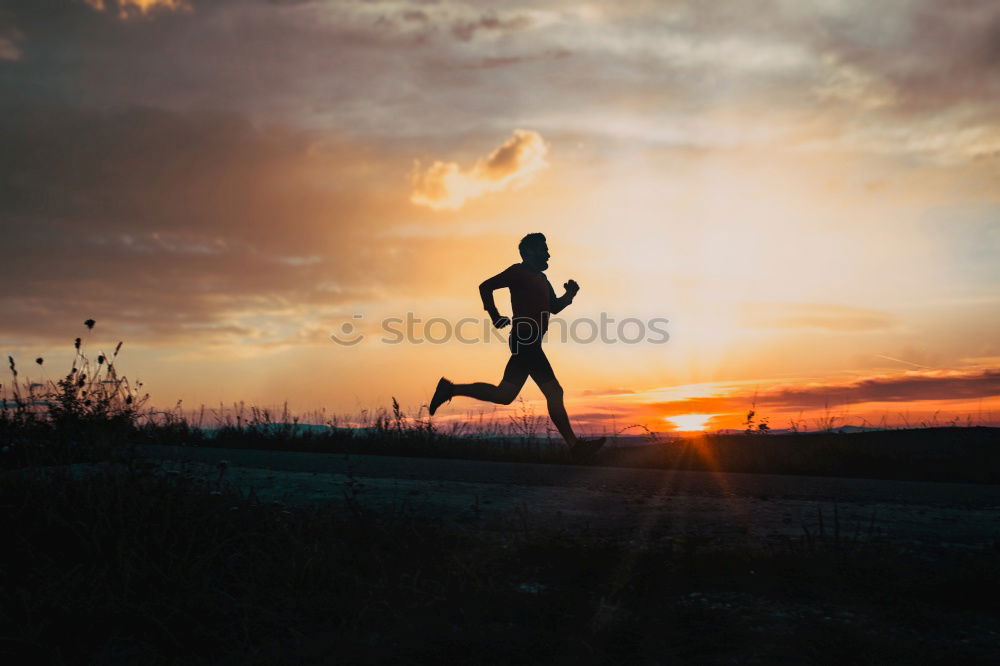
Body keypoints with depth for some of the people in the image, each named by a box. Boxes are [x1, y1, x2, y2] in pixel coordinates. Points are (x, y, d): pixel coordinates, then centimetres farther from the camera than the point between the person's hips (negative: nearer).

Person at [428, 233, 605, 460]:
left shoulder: (541, 278, 23)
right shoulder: (519, 271, -5)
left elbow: (554, 307, 27)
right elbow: (486, 286, -10)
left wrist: (569, 294, 8)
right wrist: (496, 318, -12)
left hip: (529, 344, 10)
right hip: (526, 340, -10)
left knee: (504, 395, 7)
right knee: (554, 392, -11)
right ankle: (575, 445, -8)